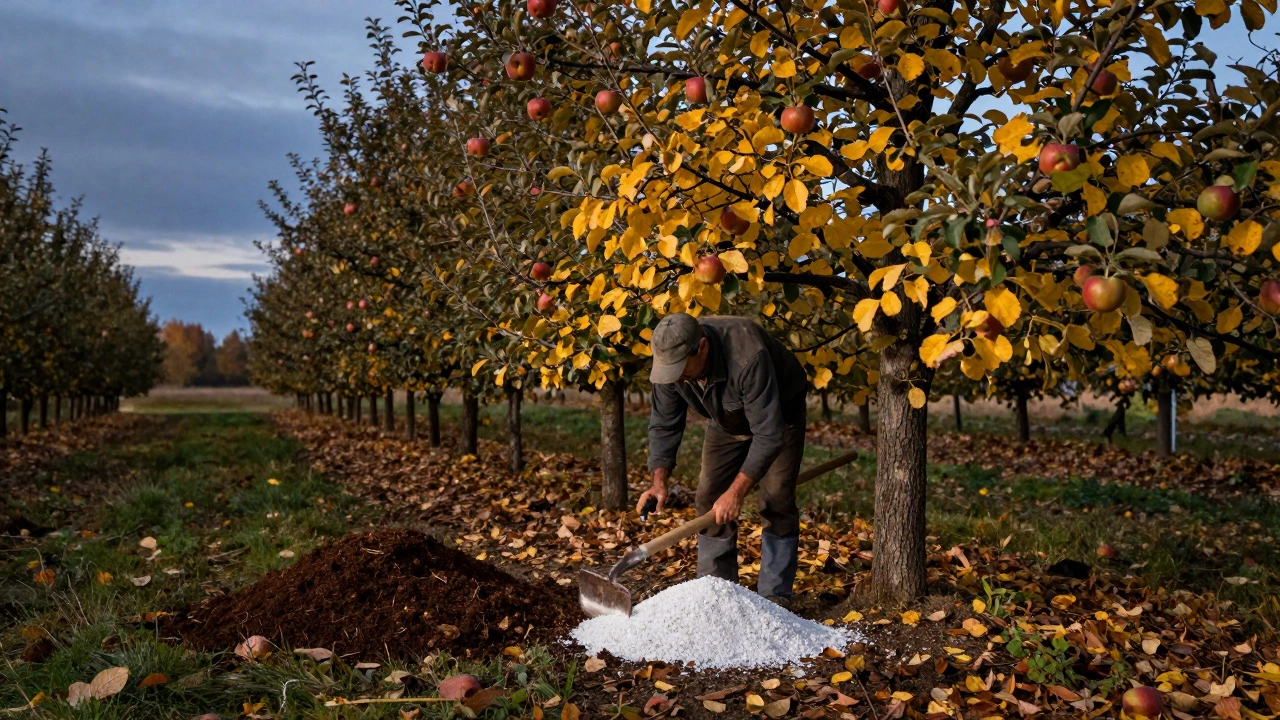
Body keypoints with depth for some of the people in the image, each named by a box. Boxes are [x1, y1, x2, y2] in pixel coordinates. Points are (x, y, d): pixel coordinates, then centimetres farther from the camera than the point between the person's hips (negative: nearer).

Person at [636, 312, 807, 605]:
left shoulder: (748, 356, -44)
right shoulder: (670, 361, -25)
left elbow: (769, 434, -41)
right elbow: (664, 425, -15)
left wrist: (737, 491, -43)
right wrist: (659, 480, -29)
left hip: (778, 413, -5)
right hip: (727, 422, 5)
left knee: (776, 501, -12)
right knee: (710, 498, -1)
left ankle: (774, 597, -3)